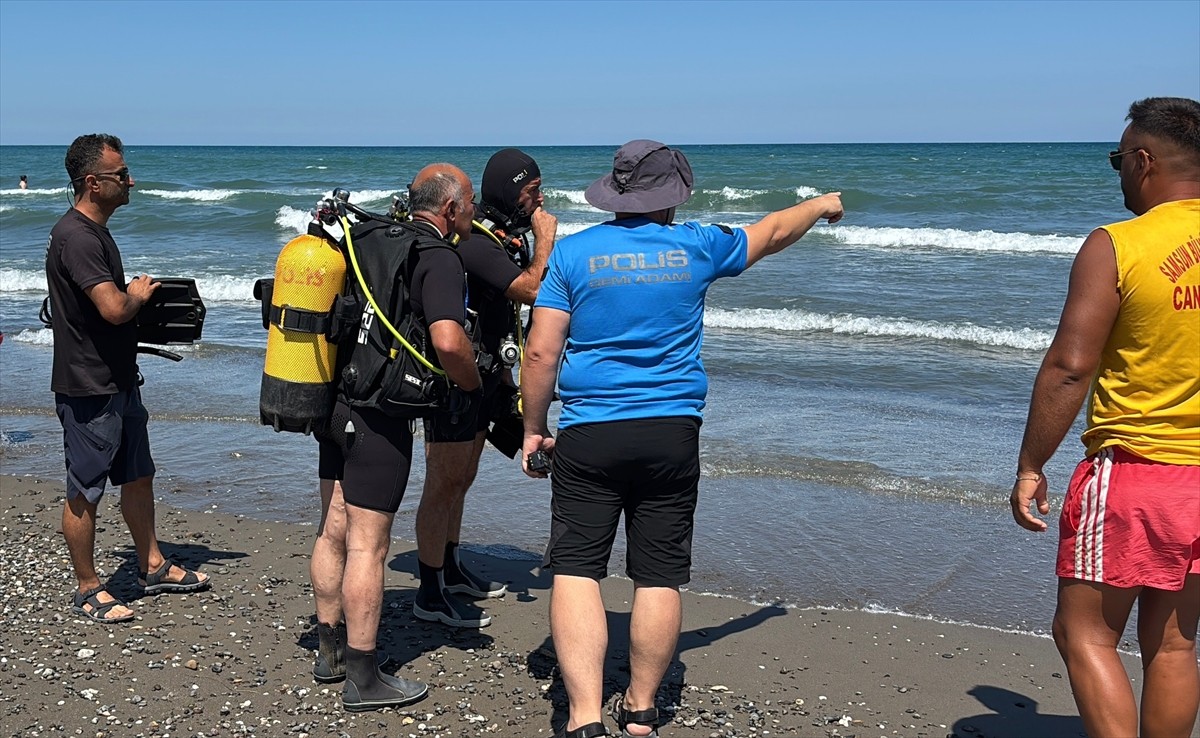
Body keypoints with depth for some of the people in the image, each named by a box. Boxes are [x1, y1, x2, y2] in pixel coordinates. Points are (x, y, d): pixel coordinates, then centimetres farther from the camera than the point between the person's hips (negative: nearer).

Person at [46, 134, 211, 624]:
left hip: (119, 381, 10)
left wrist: (134, 296, 9)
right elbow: (114, 308, -29)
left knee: (138, 476, 18)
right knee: (84, 491, 3)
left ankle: (153, 567, 31)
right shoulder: (76, 237, -21)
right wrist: (137, 294, -9)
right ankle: (88, 589, 14)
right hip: (88, 389, -10)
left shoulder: (96, 232, 13)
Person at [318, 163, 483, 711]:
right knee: (367, 545, -3)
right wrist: (472, 385, -10)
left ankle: (329, 650, 30)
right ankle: (363, 680, 5)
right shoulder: (440, 260, -13)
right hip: (379, 416, -9)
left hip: (337, 400, 9)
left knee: (334, 531, 16)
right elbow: (448, 342, -27)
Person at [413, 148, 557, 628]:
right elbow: (534, 291, -30)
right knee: (443, 485, -3)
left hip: (480, 377, 10)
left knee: (461, 480, 19)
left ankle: (451, 571, 33)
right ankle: (430, 594, 4)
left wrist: (500, 369, 23)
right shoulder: (474, 244, -21)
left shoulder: (500, 241, 12)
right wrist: (545, 239, -17)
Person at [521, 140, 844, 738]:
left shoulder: (573, 251, 1)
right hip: (671, 436, 1)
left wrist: (533, 431, 8)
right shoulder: (696, 246, 4)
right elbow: (773, 231, 22)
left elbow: (540, 352, -3)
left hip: (588, 437, -1)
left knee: (575, 571, 0)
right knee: (659, 578, 9)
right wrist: (821, 206, 41)